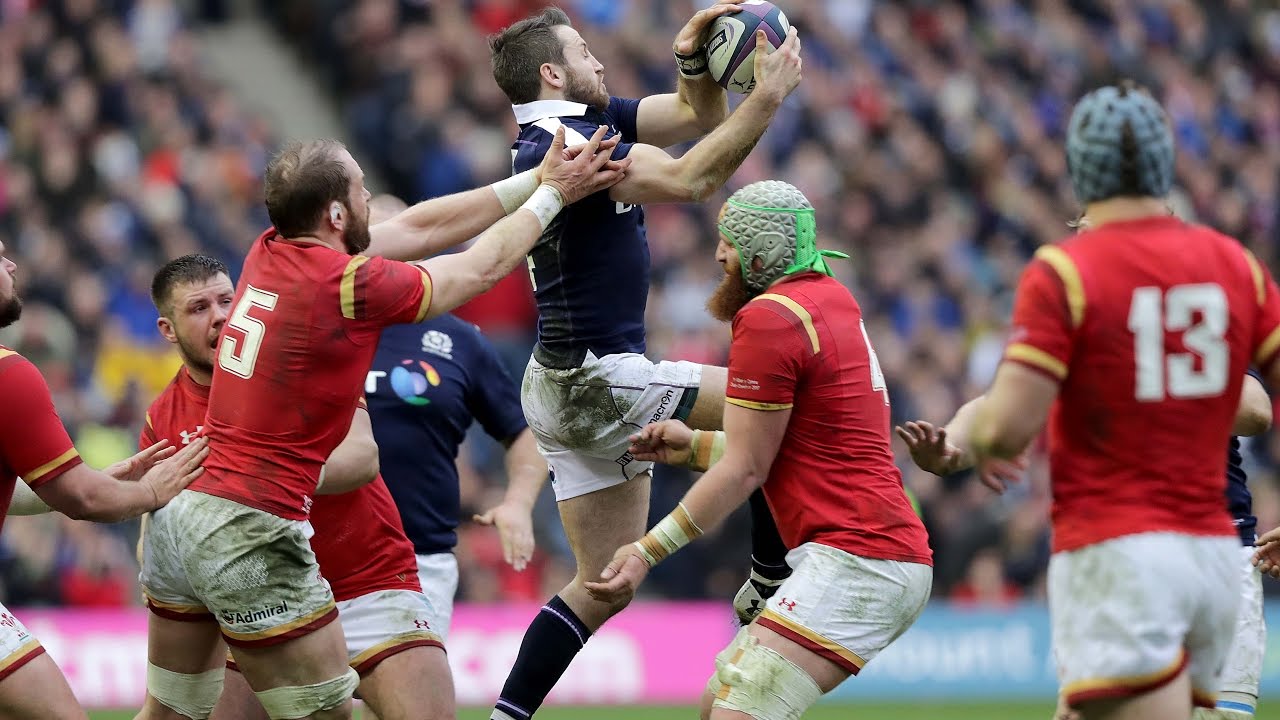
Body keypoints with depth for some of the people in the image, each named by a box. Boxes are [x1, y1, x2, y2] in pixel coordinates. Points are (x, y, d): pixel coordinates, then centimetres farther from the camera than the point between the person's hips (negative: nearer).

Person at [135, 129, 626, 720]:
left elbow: (417, 227, 19)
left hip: (177, 513, 8)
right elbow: (486, 265, 4)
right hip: (254, 533, -8)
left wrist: (531, 181, 25)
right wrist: (553, 192, 20)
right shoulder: (351, 284, -13)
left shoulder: (267, 253, 8)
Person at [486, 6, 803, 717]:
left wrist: (697, 59, -5)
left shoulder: (588, 124, 12)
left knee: (605, 583, 11)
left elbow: (697, 116, 15)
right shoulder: (560, 144, -18)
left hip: (566, 385, 10)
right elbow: (688, 180, -25)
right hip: (594, 383, -10)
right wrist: (768, 95, -22)